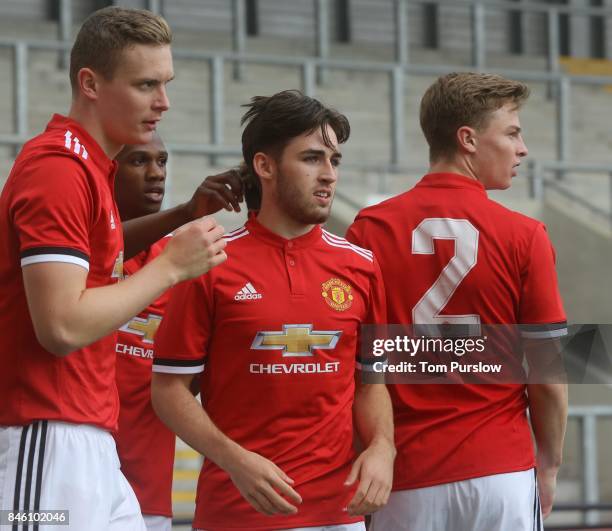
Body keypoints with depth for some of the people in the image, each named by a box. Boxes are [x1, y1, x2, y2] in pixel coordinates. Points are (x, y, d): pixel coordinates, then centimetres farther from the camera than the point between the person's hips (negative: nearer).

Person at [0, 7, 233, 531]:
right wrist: (172, 265, -12)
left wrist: (185, 215, 21)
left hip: (88, 443, 10)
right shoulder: (60, 169, -15)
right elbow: (63, 326, -22)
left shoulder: (89, 164, 15)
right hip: (50, 442, -10)